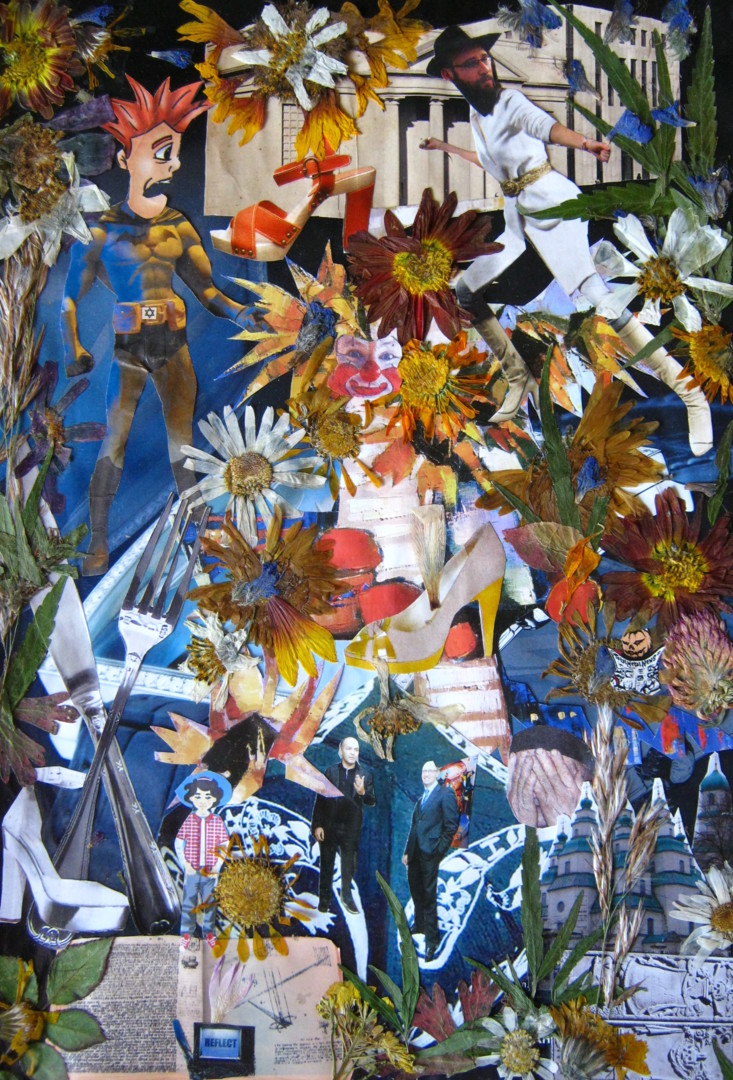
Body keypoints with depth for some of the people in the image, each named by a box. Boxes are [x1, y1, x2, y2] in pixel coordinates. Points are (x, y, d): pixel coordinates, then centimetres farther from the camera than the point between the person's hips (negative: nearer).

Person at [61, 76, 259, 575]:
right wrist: (73, 349, -13)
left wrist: (240, 313, -6)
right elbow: (71, 296, -2)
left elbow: (207, 290, 10)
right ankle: (98, 542, 7)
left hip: (175, 345, 4)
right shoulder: (103, 231, -4)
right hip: (129, 348, -4)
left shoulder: (180, 227, 8)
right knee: (115, 443, -4)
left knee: (183, 441, 8)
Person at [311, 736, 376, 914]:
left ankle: (346, 895, 28)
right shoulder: (330, 771, -1)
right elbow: (320, 800, -1)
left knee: (349, 865, 9)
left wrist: (362, 792, -25)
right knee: (327, 864, 10)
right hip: (329, 826, 0)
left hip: (351, 828, 0)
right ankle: (324, 898, 24)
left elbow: (372, 802, -4)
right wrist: (317, 825, -6)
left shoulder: (365, 775, -1)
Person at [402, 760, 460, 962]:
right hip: (415, 853, 8)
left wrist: (440, 850, -12)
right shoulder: (422, 797, 19)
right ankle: (419, 924, 37)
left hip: (430, 854, -7)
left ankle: (432, 940, 4)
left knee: (429, 896, -4)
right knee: (416, 891, 18)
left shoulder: (445, 794, -5)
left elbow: (451, 825, -9)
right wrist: (407, 851, 16)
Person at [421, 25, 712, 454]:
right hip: (516, 213, 9)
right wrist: (447, 148, 46)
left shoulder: (509, 101, -8)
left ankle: (688, 390, -24)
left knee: (592, 289, -24)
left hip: (548, 199, -9)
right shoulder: (476, 114, 14)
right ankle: (520, 379, 20)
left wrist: (585, 142, -51)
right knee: (464, 290, 10)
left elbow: (545, 125, -30)